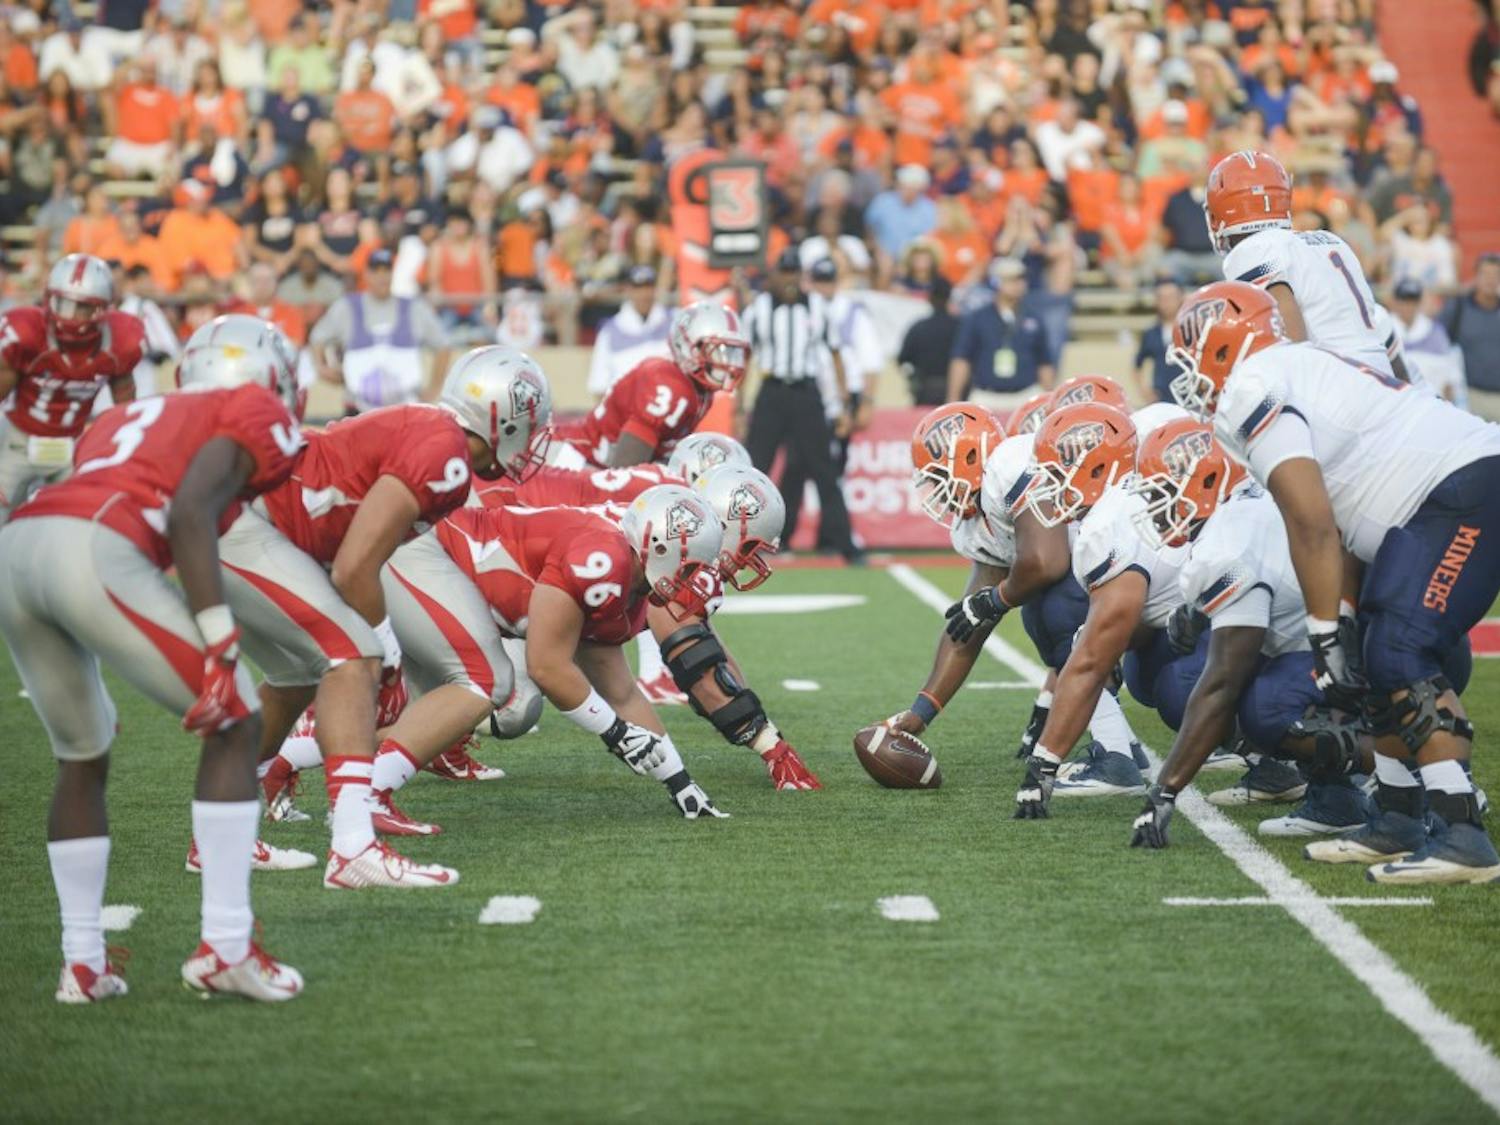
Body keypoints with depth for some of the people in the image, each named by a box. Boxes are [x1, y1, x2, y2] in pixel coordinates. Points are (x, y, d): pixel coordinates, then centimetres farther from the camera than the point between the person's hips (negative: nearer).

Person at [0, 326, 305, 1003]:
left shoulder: (126, 417, 36)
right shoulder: (255, 416, 13)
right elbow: (190, 512, -4)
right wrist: (221, 646, -8)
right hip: (95, 555, -7)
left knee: (81, 761, 25)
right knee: (234, 727, 9)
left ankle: (83, 961, 25)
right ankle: (224, 946, 4)